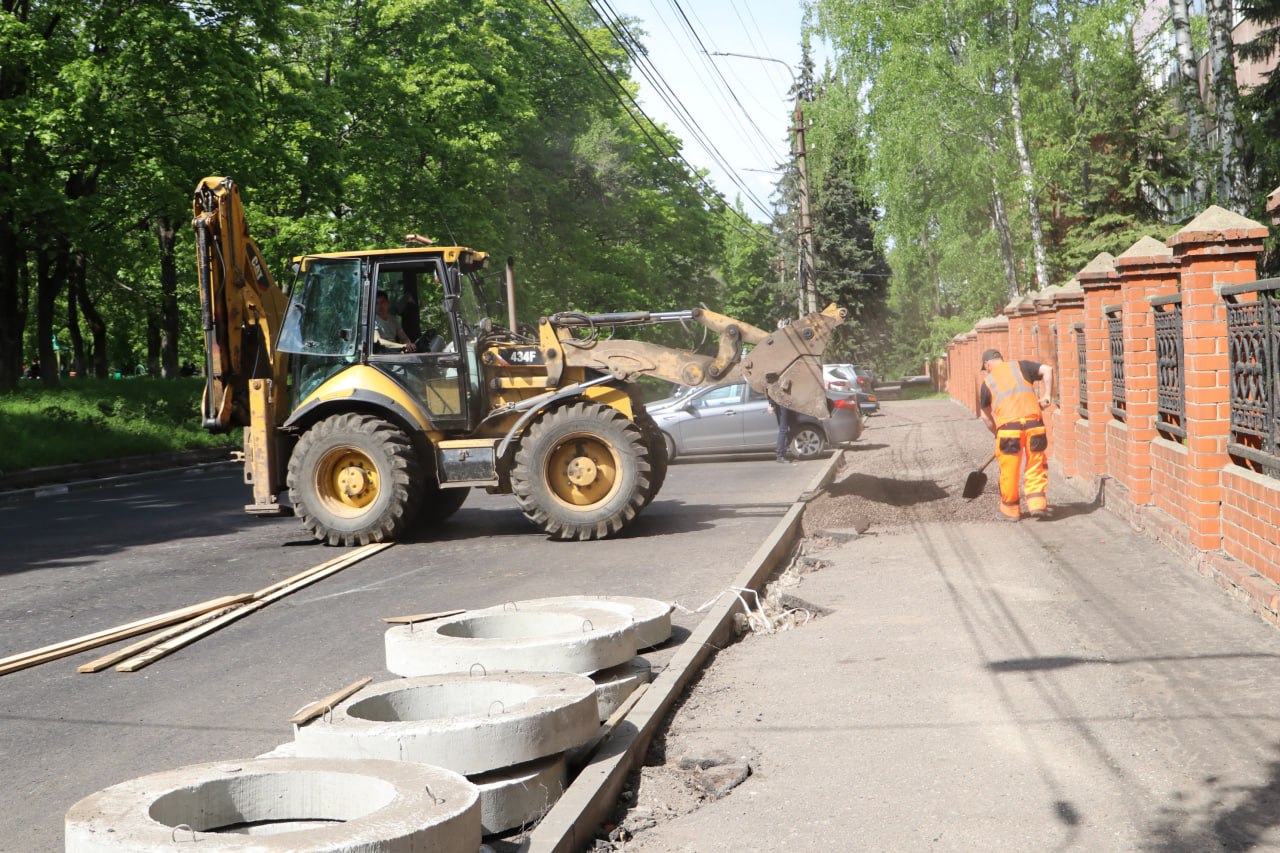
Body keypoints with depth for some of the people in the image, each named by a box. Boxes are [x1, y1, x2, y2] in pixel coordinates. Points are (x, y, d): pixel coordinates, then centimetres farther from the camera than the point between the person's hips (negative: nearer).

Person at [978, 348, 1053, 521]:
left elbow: (985, 416, 22)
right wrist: (1047, 395, 6)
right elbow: (1047, 370, 3)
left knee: (1009, 471, 9)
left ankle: (1010, 510, 17)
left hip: (1008, 426, -1)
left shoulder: (987, 382, 16)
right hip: (1034, 422, 1)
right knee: (1036, 467, 11)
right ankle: (1037, 504, 2)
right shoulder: (1021, 366, 16)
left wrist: (997, 434, 34)